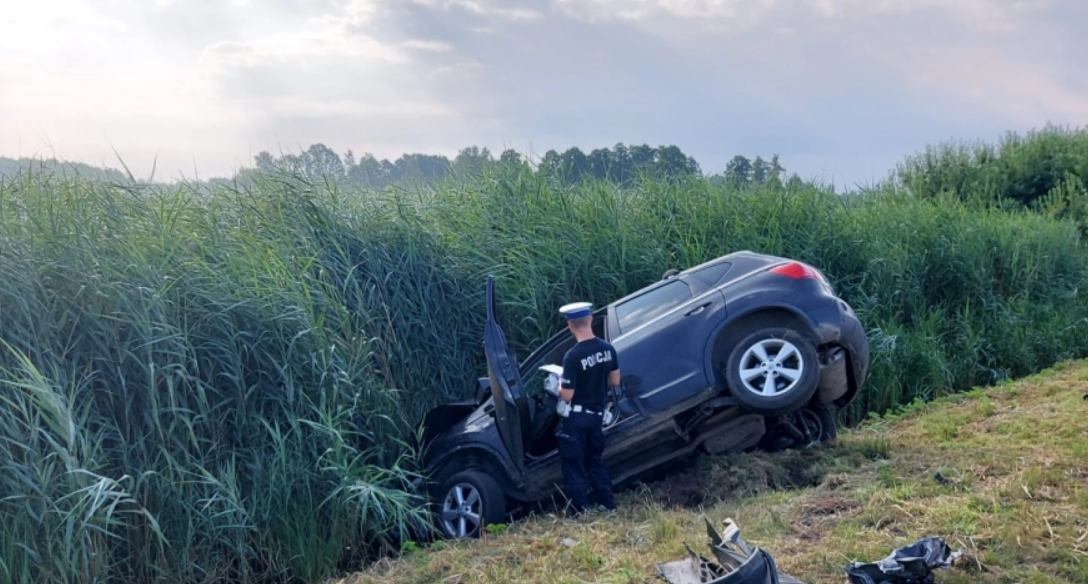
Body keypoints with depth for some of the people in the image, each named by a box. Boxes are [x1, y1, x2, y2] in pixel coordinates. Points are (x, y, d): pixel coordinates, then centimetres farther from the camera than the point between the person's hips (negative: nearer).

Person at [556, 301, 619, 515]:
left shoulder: (573, 356, -23)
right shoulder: (607, 349, -3)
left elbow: (567, 396, -20)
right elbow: (615, 381, 7)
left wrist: (560, 385, 1)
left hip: (577, 417, -6)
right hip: (597, 414, 7)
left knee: (573, 465, 5)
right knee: (595, 460, 22)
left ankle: (581, 512, 7)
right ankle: (607, 504, 26)